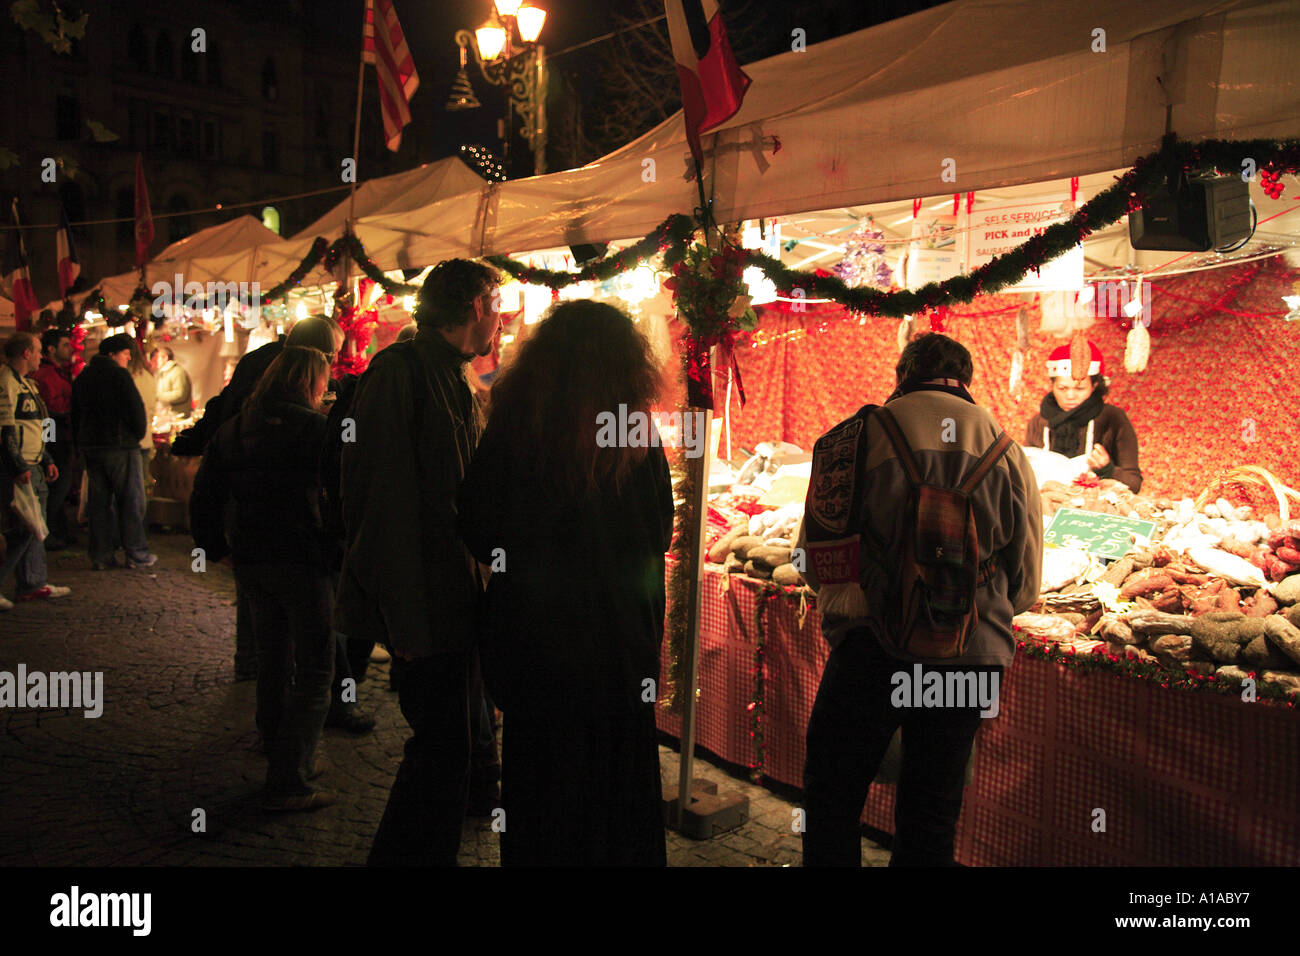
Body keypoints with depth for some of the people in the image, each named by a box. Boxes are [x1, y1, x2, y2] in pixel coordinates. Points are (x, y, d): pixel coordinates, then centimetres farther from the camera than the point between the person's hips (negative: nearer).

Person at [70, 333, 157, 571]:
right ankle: (136, 554, 1)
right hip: (120, 445, -7)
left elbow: (76, 416, 17)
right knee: (131, 500, -1)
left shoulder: (82, 377, 14)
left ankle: (101, 555, 11)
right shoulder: (119, 375, -10)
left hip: (90, 447, 7)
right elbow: (136, 409, -14)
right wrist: (139, 434, 2)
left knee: (99, 502, 10)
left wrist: (83, 445, 20)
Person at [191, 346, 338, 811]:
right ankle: (288, 782, -1)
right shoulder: (314, 426, -9)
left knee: (273, 661, 19)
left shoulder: (231, 428, 11)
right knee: (314, 672, 0)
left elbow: (204, 497, 12)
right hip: (302, 560, -7)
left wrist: (216, 548, 18)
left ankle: (282, 758, 31)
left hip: (250, 560, 7)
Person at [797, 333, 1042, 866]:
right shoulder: (1005, 451, 6)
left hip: (872, 647, -2)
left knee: (831, 798, 12)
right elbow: (1026, 584, 10)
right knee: (930, 816, 15)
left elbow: (812, 557, 5)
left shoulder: (856, 436, 0)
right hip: (971, 657, 3)